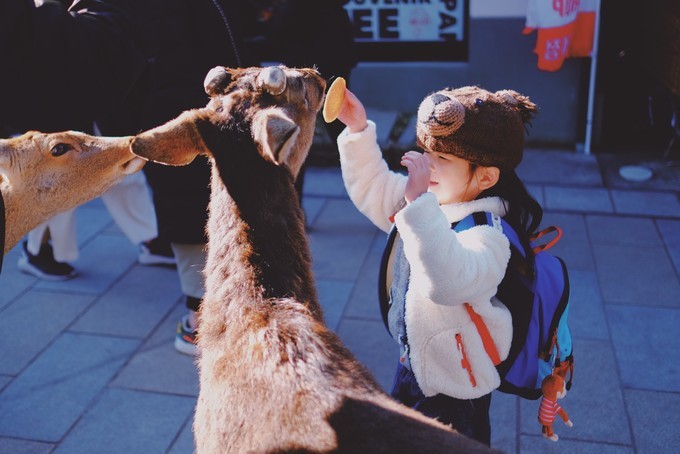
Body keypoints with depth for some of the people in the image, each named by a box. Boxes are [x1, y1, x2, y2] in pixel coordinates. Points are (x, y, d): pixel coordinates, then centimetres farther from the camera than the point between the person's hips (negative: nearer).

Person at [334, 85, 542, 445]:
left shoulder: (487, 235, -32)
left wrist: (420, 204, -57)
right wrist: (358, 130, -7)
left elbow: (448, 281, -52)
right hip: (413, 362, 8)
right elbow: (373, 190, 5)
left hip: (451, 389, -8)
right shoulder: (431, 200, -7)